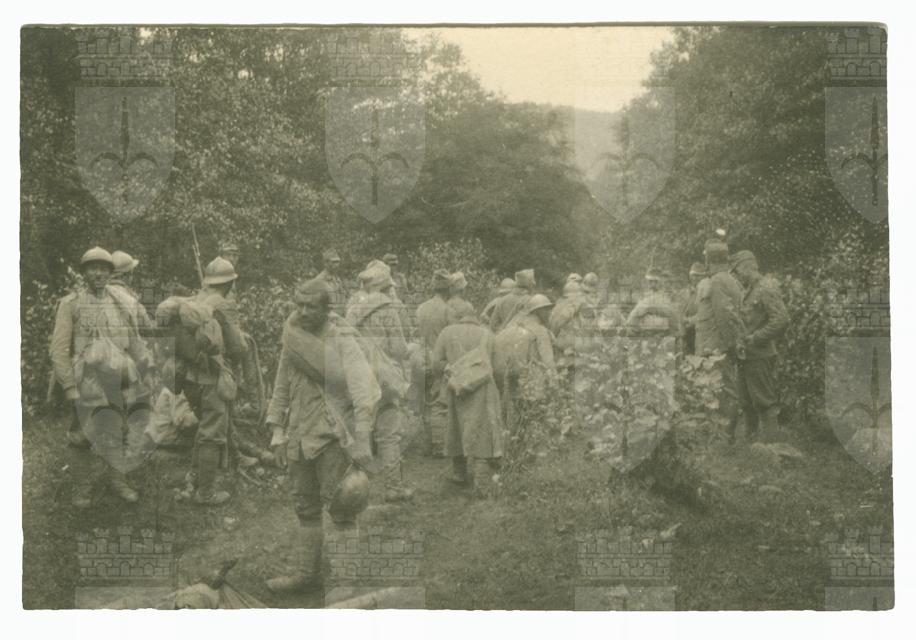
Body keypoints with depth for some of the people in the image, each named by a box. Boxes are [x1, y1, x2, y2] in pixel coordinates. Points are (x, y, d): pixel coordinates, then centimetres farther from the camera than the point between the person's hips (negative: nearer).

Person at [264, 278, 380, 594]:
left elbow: (365, 389, -25)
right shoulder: (292, 333, 6)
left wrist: (362, 439, -33)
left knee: (339, 504, -7)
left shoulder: (342, 339, -14)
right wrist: (277, 430, 11)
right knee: (305, 506, 14)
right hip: (300, 432, 7)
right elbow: (282, 386, 15)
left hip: (333, 434, -7)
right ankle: (306, 571, 25)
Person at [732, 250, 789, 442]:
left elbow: (781, 321, -20)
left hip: (760, 356, -9)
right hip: (745, 356, 9)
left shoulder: (767, 289, -12)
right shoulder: (748, 291, 17)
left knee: (765, 401, -4)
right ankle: (750, 436, 23)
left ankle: (769, 439, 1)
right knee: (746, 402, 15)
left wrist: (754, 338, -18)